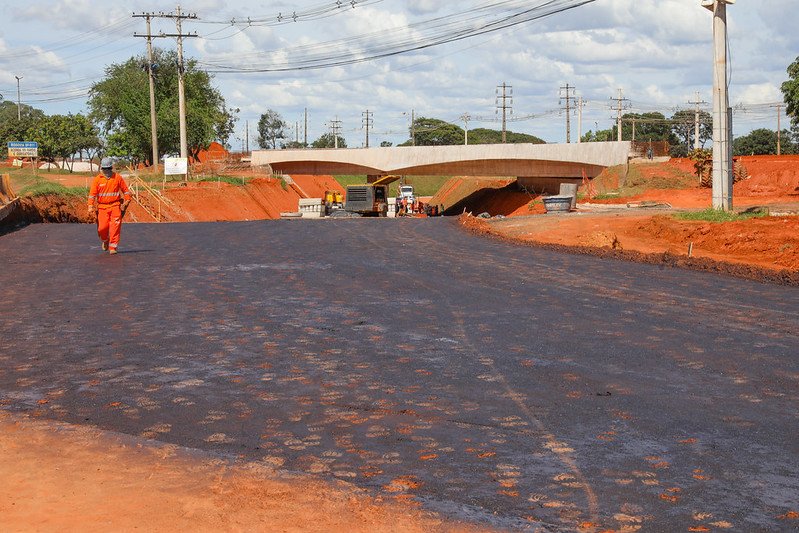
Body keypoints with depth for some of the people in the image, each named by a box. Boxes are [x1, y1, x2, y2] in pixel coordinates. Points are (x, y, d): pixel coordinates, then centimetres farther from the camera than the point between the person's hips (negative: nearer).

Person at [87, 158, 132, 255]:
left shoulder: (117, 177, 3)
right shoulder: (97, 179, 2)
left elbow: (125, 190, 11)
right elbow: (92, 194, 0)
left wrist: (126, 202, 3)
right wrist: (90, 208, -8)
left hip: (115, 206, -1)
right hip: (102, 207, 1)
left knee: (115, 227, -9)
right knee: (102, 228, -3)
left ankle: (113, 247, -3)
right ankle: (105, 241, 29)